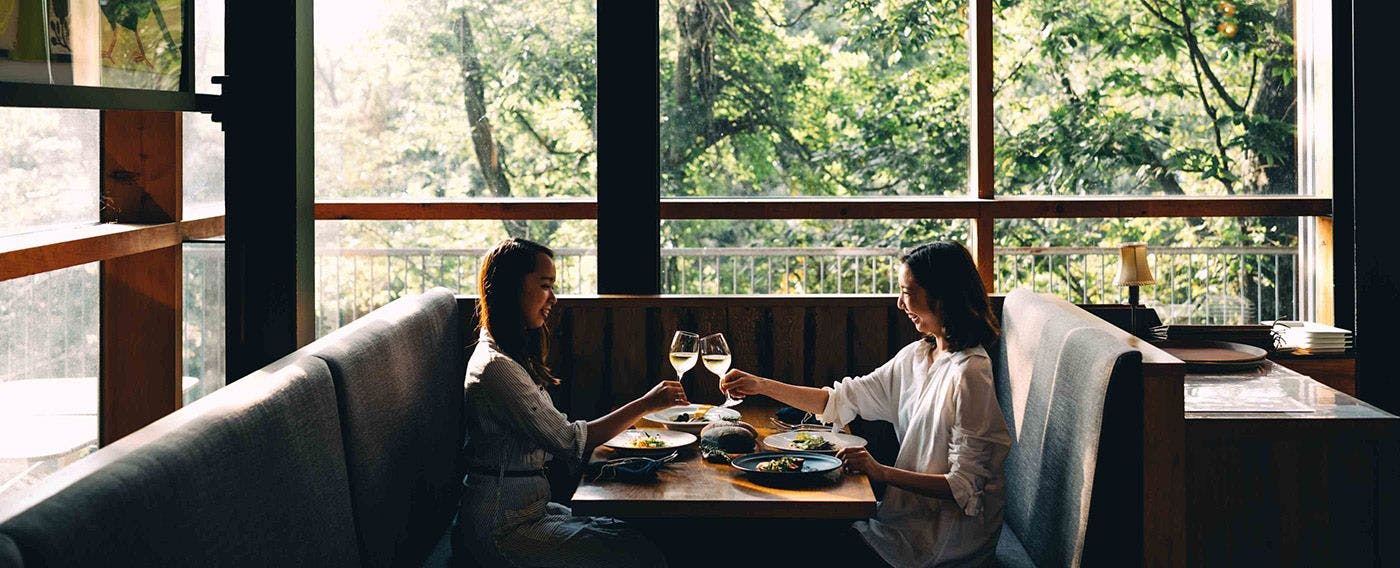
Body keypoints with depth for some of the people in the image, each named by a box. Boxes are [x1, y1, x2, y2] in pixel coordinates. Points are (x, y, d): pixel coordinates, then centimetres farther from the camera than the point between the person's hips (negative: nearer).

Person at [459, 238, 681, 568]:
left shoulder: (512, 355, 15)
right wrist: (645, 405, -12)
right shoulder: (496, 368, -19)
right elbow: (569, 441, -18)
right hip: (503, 528, -10)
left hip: (527, 509, 10)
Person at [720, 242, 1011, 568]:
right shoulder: (917, 356, 6)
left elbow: (965, 486, -22)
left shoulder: (967, 375, -21)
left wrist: (881, 472, -28)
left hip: (949, 538, -7)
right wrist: (761, 386, 6)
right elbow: (845, 399, 10)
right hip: (915, 515, 7)